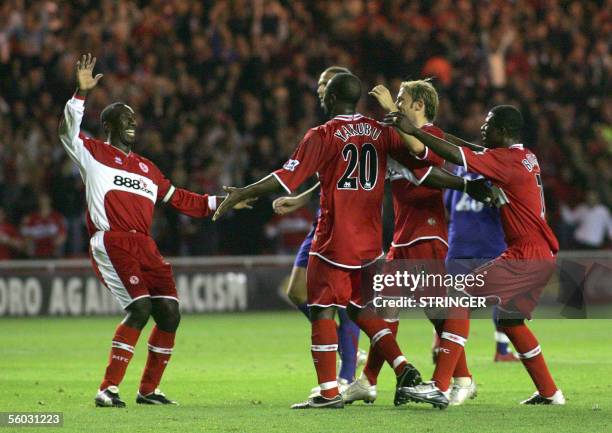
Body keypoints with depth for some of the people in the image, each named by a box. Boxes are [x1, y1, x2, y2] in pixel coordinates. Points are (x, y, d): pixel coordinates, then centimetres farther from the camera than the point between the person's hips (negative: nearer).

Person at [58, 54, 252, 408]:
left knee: (169, 313, -1)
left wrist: (220, 202, 21)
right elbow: (68, 132, -10)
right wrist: (82, 93, -20)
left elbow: (181, 200, 30)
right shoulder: (94, 153, 8)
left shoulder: (146, 167, 26)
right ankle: (109, 389, -18)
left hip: (144, 245, 7)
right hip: (110, 242, -7)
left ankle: (149, 389, 14)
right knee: (140, 306, -21)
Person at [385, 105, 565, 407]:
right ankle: (550, 393, 28)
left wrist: (414, 131, -21)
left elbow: (457, 156, -24)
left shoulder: (507, 159, -13)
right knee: (510, 319, 24)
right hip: (542, 255, 10)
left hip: (526, 256, -10)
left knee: (461, 297, -13)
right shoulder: (527, 158, 16)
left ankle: (440, 387, -20)